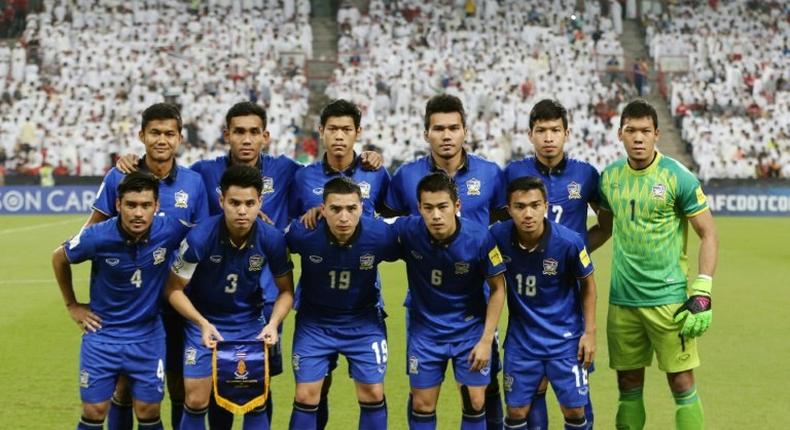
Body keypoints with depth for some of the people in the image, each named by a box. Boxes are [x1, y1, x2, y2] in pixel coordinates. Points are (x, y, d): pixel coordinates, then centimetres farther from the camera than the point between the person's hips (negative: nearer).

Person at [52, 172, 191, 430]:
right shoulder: (97, 237, -19)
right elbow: (59, 259, 2)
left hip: (149, 335, 1)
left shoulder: (170, 231, -19)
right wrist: (72, 306, 7)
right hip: (102, 333, -1)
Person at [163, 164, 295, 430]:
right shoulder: (200, 238, -25)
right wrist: (203, 324, -26)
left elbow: (285, 290, -3)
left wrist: (273, 324, -20)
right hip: (204, 322, -2)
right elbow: (174, 289, -13)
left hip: (250, 323, 2)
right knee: (196, 401, -2)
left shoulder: (272, 239, -19)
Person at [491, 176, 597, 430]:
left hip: (565, 337, -1)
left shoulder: (569, 242, -20)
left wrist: (590, 332, -3)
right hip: (521, 337, 2)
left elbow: (587, 284, -2)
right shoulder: (498, 236, -16)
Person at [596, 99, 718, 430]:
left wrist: (702, 295, -13)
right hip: (621, 300, 4)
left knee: (682, 383, -1)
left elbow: (708, 235, -6)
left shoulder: (677, 177, -8)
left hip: (668, 299, -4)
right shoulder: (609, 177, 5)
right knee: (629, 386, 10)